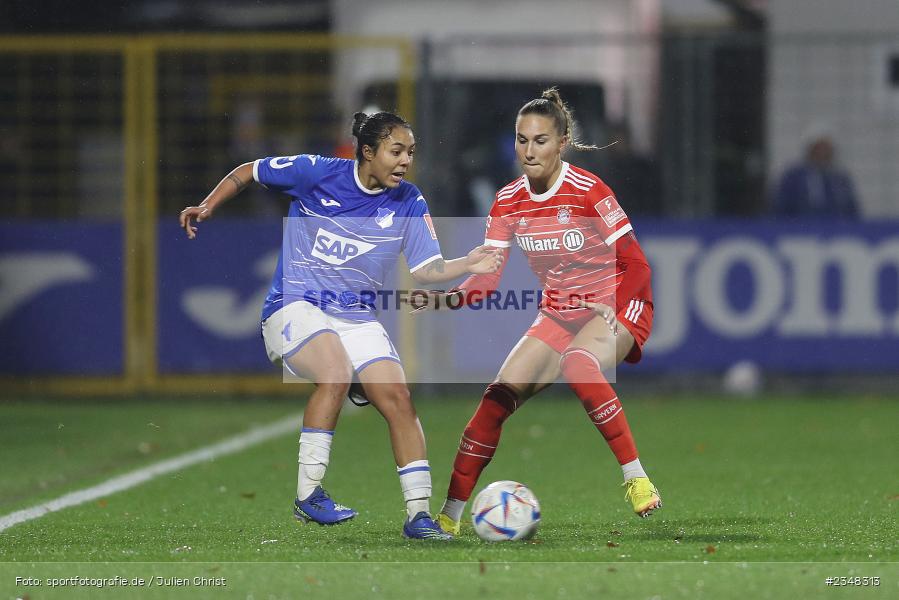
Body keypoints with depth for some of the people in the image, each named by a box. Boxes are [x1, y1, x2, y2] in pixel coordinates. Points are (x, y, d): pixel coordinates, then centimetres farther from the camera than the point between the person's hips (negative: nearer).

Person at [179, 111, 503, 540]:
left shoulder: (408, 203, 1)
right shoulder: (318, 173, -7)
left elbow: (426, 270, -3)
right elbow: (247, 173, 5)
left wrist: (468, 265, -20)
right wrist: (207, 207, -6)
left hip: (356, 317, 4)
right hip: (295, 306, -4)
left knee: (398, 399, -12)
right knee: (336, 372, -32)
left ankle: (419, 513, -4)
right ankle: (307, 496, -24)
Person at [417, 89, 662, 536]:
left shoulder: (587, 190, -16)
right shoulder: (508, 202, -1)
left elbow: (637, 266, -14)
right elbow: (485, 280, -2)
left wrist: (611, 307, -29)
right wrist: (441, 299, -20)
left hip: (616, 309, -6)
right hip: (559, 313, 6)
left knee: (577, 363, -37)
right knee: (500, 394, -9)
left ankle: (637, 479, -30)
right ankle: (450, 515, -1)